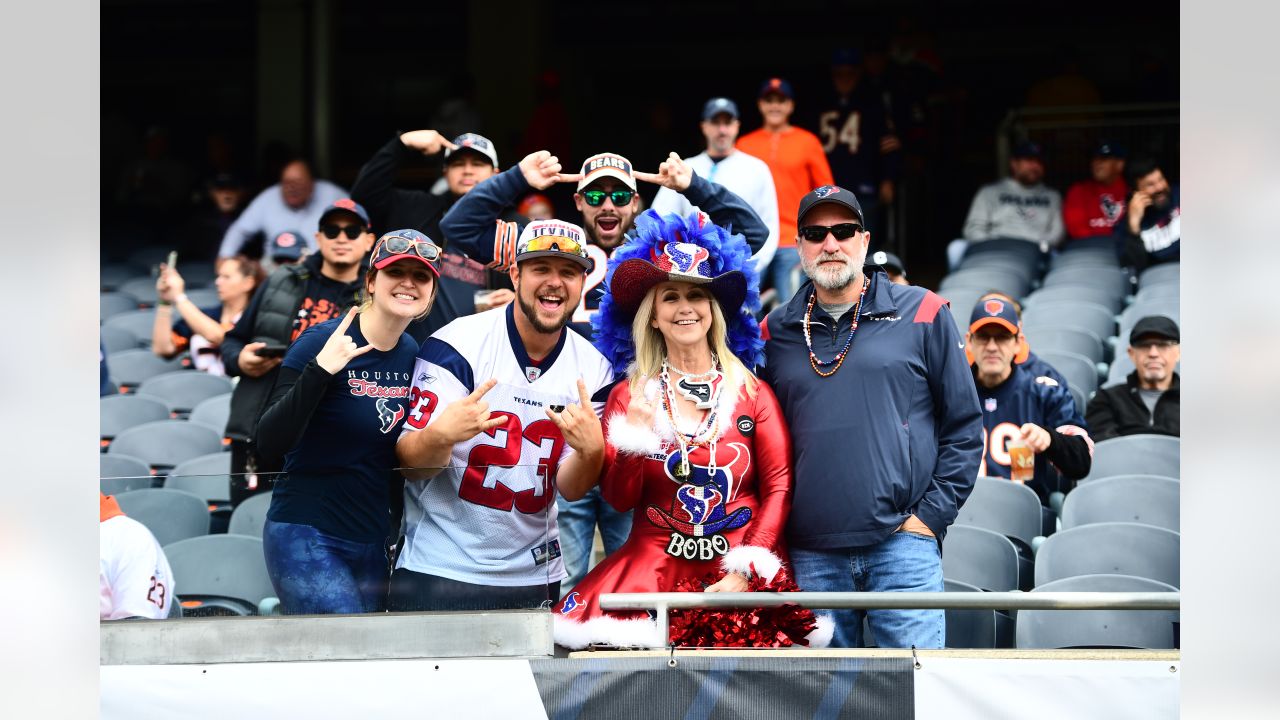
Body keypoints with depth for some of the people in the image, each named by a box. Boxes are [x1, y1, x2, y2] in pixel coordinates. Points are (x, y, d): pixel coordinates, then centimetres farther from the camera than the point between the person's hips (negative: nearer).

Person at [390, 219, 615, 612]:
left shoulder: (592, 369, 0)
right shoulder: (457, 345, -12)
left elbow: (570, 489, 0)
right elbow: (409, 462, -14)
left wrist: (591, 450, -21)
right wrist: (441, 436, -36)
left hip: (533, 578, 4)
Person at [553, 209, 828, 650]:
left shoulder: (751, 393, 6)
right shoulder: (629, 397, 9)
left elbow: (779, 487, 2)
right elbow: (619, 499, 6)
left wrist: (746, 572, -8)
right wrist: (634, 436, -11)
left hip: (741, 577, 0)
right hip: (655, 568, 0)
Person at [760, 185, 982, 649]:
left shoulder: (921, 315, 6)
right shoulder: (777, 332, 13)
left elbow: (965, 426, 6)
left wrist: (930, 515, -3)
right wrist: (777, 526, 7)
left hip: (902, 545, -2)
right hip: (810, 557, 3)